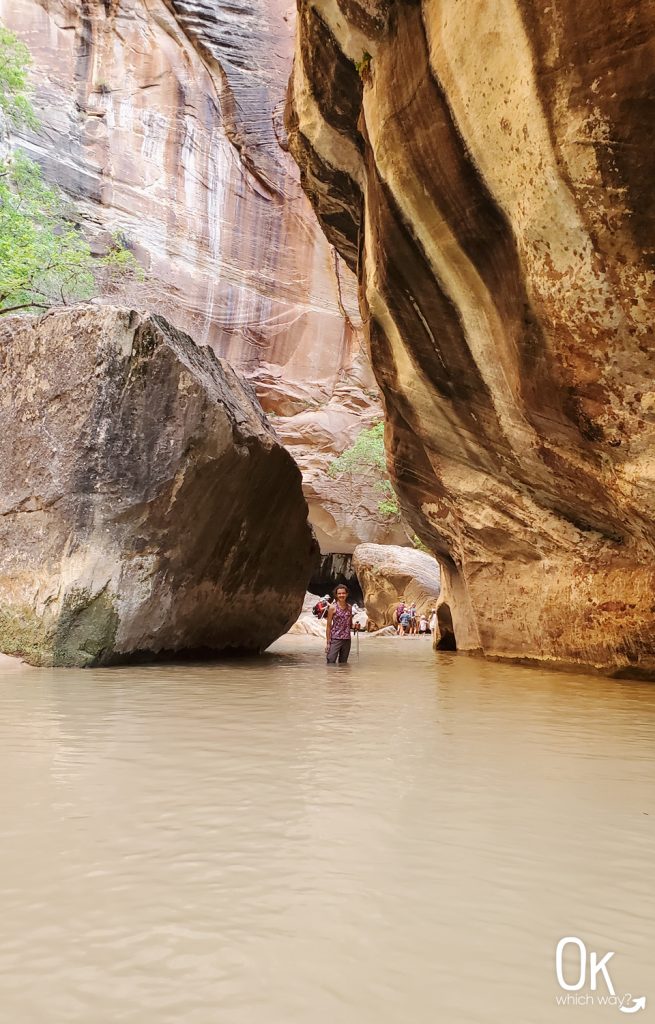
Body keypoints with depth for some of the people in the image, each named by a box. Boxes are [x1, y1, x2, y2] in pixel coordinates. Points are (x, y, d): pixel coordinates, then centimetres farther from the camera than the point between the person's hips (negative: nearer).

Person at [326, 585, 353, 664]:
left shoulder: (349, 607, 8)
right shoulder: (333, 607, -5)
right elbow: (329, 626, -4)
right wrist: (328, 642, -9)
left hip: (347, 640, 5)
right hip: (335, 639, -5)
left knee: (343, 664, 11)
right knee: (331, 663, -10)